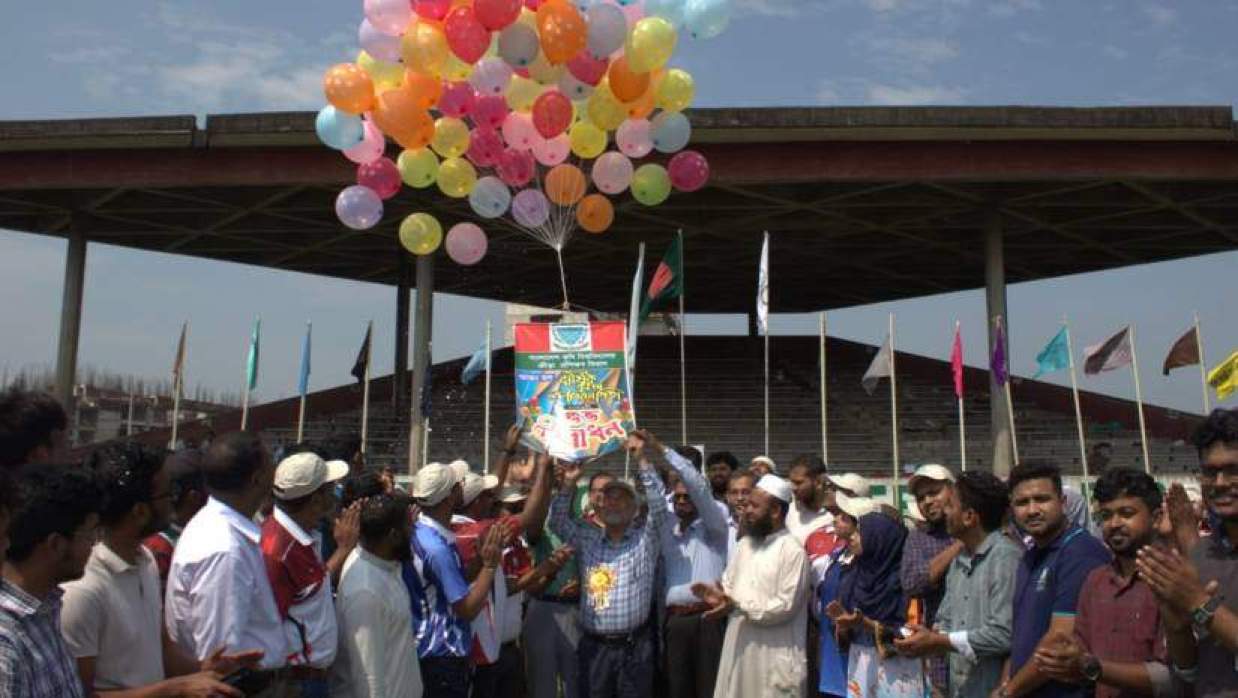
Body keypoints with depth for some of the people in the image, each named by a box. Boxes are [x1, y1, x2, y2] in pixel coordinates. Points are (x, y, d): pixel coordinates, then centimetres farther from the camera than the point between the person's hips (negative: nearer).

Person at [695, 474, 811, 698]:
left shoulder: (793, 550, -13)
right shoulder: (745, 544, 12)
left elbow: (785, 606, -18)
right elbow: (729, 583, 17)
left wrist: (739, 606, -21)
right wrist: (719, 595, -6)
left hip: (775, 657, -7)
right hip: (739, 650, 7)